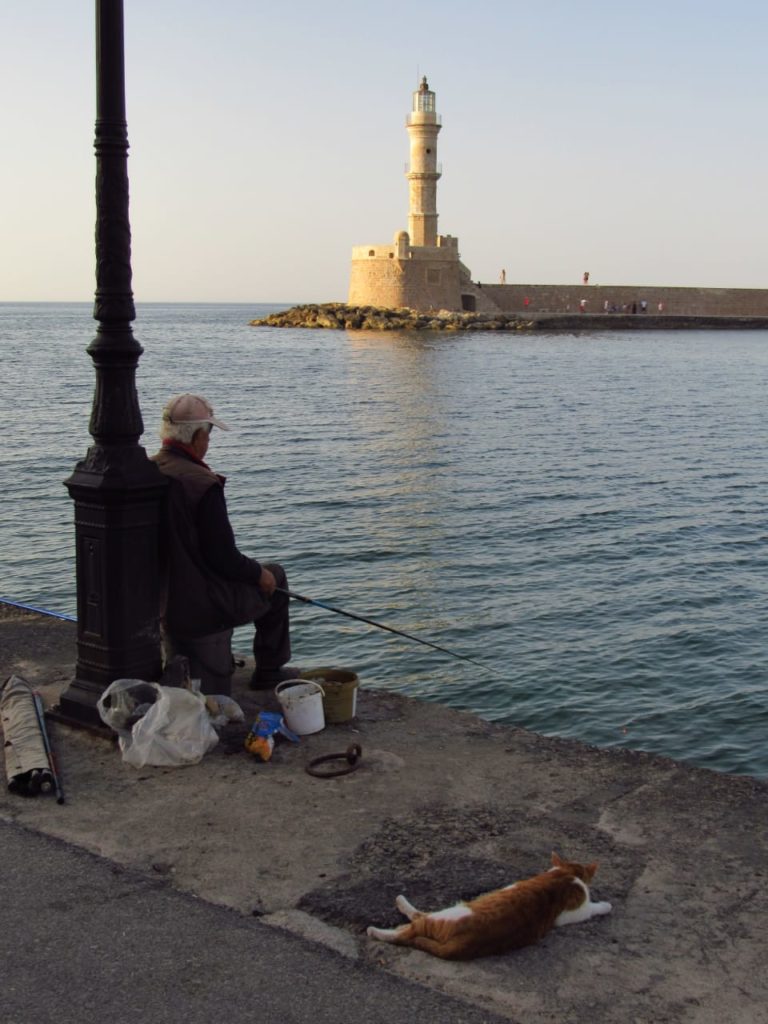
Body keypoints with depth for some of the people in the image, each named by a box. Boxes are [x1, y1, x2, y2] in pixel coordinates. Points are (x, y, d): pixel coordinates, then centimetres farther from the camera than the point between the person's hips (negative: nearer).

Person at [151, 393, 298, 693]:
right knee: (273, 579, 23)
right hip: (205, 607, -7)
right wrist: (259, 573, 0)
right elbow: (223, 559, -20)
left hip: (162, 605, 7)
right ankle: (268, 671, 30)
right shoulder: (203, 484, -22)